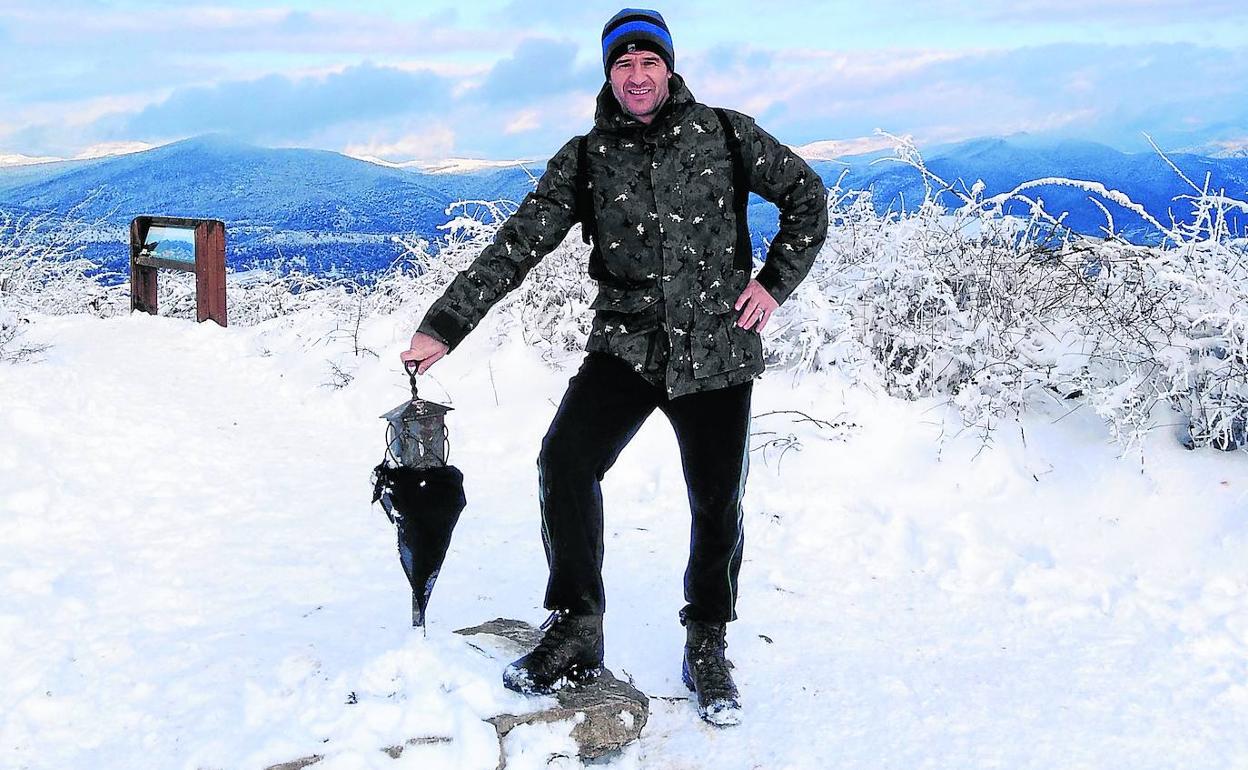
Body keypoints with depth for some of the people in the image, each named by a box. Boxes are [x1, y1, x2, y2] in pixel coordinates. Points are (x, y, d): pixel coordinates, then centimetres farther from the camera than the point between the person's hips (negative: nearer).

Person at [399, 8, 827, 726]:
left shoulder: (724, 134, 3)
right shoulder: (586, 157, 4)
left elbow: (807, 194, 12)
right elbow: (517, 244, -2)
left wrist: (775, 283, 2)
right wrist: (444, 325, -10)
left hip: (716, 348, 0)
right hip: (625, 343, 1)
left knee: (718, 501, 0)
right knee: (566, 462, -19)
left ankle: (708, 648, 23)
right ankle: (576, 632, -2)